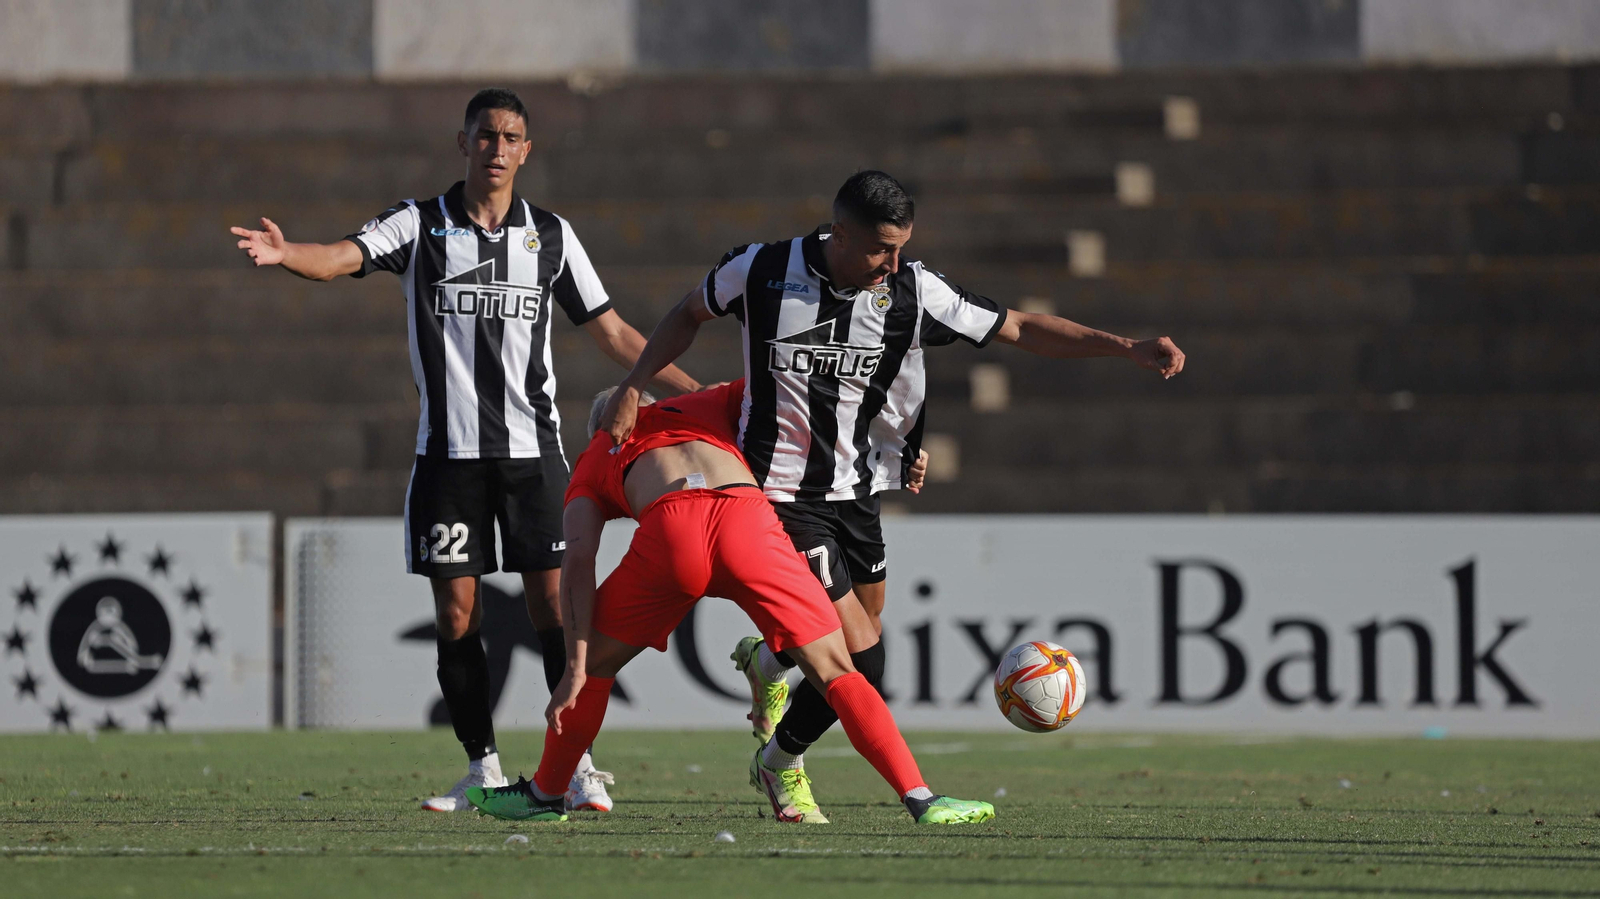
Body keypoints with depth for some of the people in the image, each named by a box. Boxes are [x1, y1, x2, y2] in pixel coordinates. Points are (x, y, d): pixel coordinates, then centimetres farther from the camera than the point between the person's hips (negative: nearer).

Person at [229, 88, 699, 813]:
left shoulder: (551, 236, 7)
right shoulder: (420, 225, 2)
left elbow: (611, 334, 14)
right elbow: (343, 257, -15)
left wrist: (697, 394, 9)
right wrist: (285, 253, -38)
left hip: (532, 447, 0)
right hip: (449, 450, 0)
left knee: (553, 604, -6)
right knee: (456, 612, 0)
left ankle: (579, 764, -1)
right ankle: (484, 771, 9)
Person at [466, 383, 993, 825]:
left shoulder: (593, 464, 34)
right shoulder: (710, 404, 41)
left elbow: (578, 559, 17)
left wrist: (575, 668, 9)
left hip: (670, 529, -1)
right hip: (746, 516, 1)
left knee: (595, 662, 25)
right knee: (836, 673, 8)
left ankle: (546, 794, 36)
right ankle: (920, 799, -4)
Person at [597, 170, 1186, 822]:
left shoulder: (913, 292, -9)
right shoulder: (762, 272, -14)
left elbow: (1021, 329, -3)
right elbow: (691, 313, 7)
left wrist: (1128, 349, -12)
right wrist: (631, 390, -1)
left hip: (857, 492, 5)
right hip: (781, 493, -5)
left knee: (864, 636, 15)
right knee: (861, 659, -12)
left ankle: (765, 660, 48)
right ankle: (783, 761, 16)